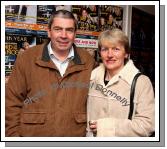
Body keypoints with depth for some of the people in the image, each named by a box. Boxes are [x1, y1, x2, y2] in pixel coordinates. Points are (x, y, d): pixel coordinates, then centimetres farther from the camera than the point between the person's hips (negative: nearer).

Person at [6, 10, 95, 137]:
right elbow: (12, 103, -5)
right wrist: (14, 134, -8)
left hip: (76, 134, 2)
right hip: (32, 133, -1)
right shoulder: (27, 59, -6)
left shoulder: (89, 62, -1)